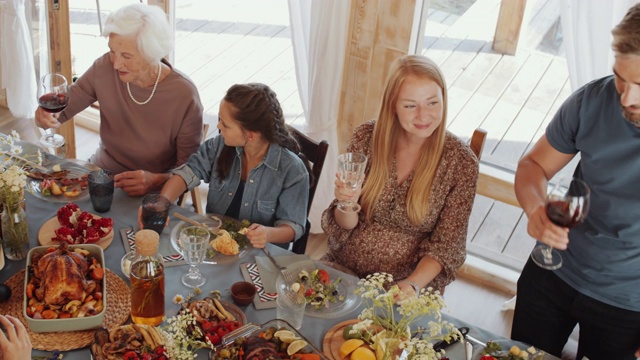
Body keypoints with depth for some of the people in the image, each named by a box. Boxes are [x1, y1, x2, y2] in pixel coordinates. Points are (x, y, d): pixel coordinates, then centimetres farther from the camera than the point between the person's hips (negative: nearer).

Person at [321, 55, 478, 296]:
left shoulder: (461, 162, -9)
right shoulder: (366, 138, -5)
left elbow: (446, 244, -4)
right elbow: (346, 225, 3)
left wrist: (413, 285, -20)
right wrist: (347, 205, -19)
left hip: (408, 286, -1)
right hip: (344, 270, 2)